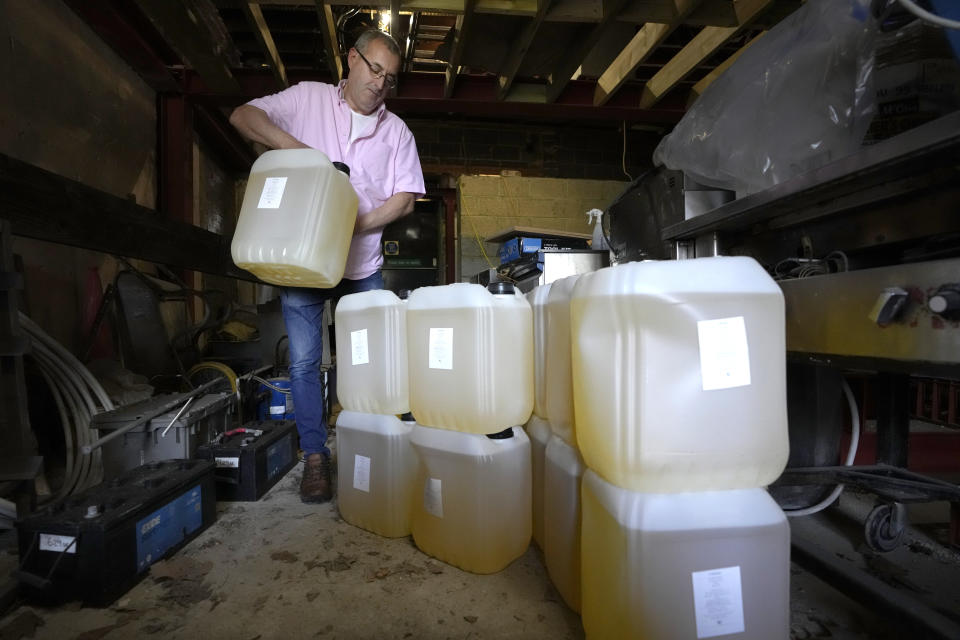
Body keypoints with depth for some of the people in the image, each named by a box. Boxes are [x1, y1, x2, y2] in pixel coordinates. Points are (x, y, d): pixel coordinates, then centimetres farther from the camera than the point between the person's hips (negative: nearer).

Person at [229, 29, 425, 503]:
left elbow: (405, 198, 2)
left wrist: (355, 224, -11)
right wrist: (294, 147, -17)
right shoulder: (308, 99, 6)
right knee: (304, 362, 1)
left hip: (362, 263, 2)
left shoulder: (396, 131, 10)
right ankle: (315, 456, 16)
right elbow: (243, 116, 0)